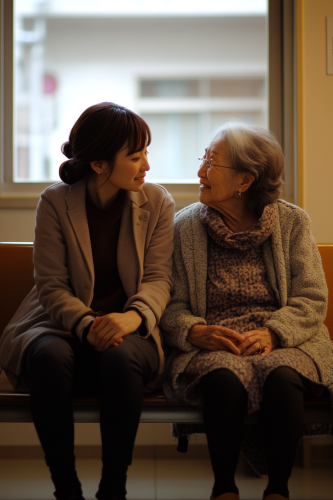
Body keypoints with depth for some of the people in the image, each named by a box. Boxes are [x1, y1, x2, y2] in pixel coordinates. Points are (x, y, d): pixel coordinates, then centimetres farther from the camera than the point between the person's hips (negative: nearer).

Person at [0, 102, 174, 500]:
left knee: (120, 357, -35)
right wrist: (87, 325, -26)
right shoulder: (55, 203, -1)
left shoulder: (157, 202, 5)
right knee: (50, 356, -36)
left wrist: (133, 315, -26)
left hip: (127, 332, 1)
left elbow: (157, 278, -2)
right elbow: (53, 288, -5)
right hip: (61, 324, 0)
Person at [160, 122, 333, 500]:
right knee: (225, 379, -35)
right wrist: (195, 332, -19)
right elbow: (170, 305, 4)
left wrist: (273, 333, -17)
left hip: (282, 342, 0)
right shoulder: (184, 227, 9)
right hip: (211, 347, 0)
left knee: (281, 378, -34)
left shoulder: (291, 222, 8)